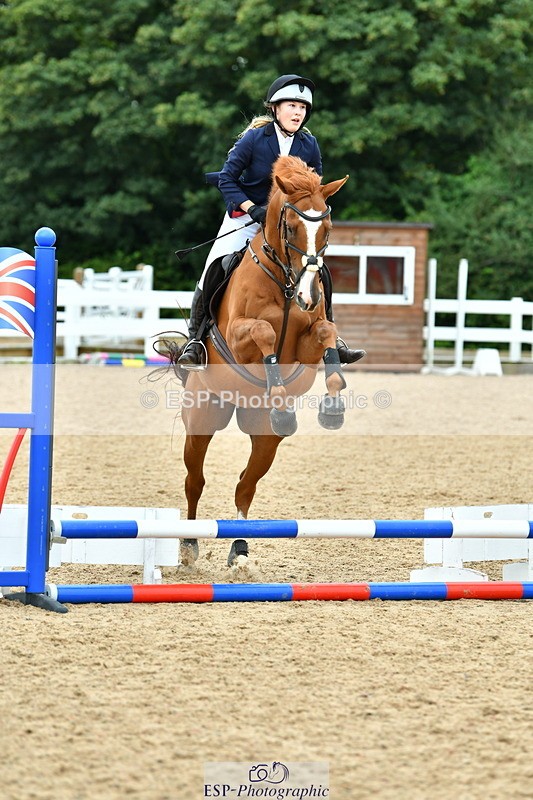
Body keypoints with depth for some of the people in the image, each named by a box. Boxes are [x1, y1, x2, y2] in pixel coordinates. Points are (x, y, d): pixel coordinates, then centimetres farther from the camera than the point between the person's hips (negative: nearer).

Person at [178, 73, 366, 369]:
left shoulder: (309, 145, -5)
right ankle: (194, 340, -5)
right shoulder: (254, 138, -15)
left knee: (320, 274, -6)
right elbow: (226, 179, -12)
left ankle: (330, 339, 8)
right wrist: (252, 209, -24)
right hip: (244, 217, -3)